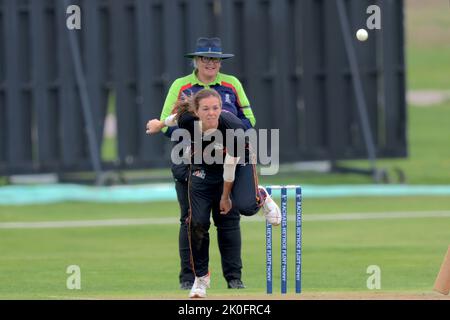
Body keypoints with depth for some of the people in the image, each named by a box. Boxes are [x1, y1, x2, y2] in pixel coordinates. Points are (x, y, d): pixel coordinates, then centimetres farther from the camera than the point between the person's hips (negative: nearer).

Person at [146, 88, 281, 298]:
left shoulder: (232, 127, -37)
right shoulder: (187, 121, -29)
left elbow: (230, 167, -24)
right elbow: (178, 114, -2)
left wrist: (225, 197, -12)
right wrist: (161, 124, 20)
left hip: (238, 164, -2)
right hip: (203, 168, 2)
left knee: (245, 206, -29)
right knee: (197, 222, -9)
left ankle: (261, 197, 12)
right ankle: (201, 277, 10)